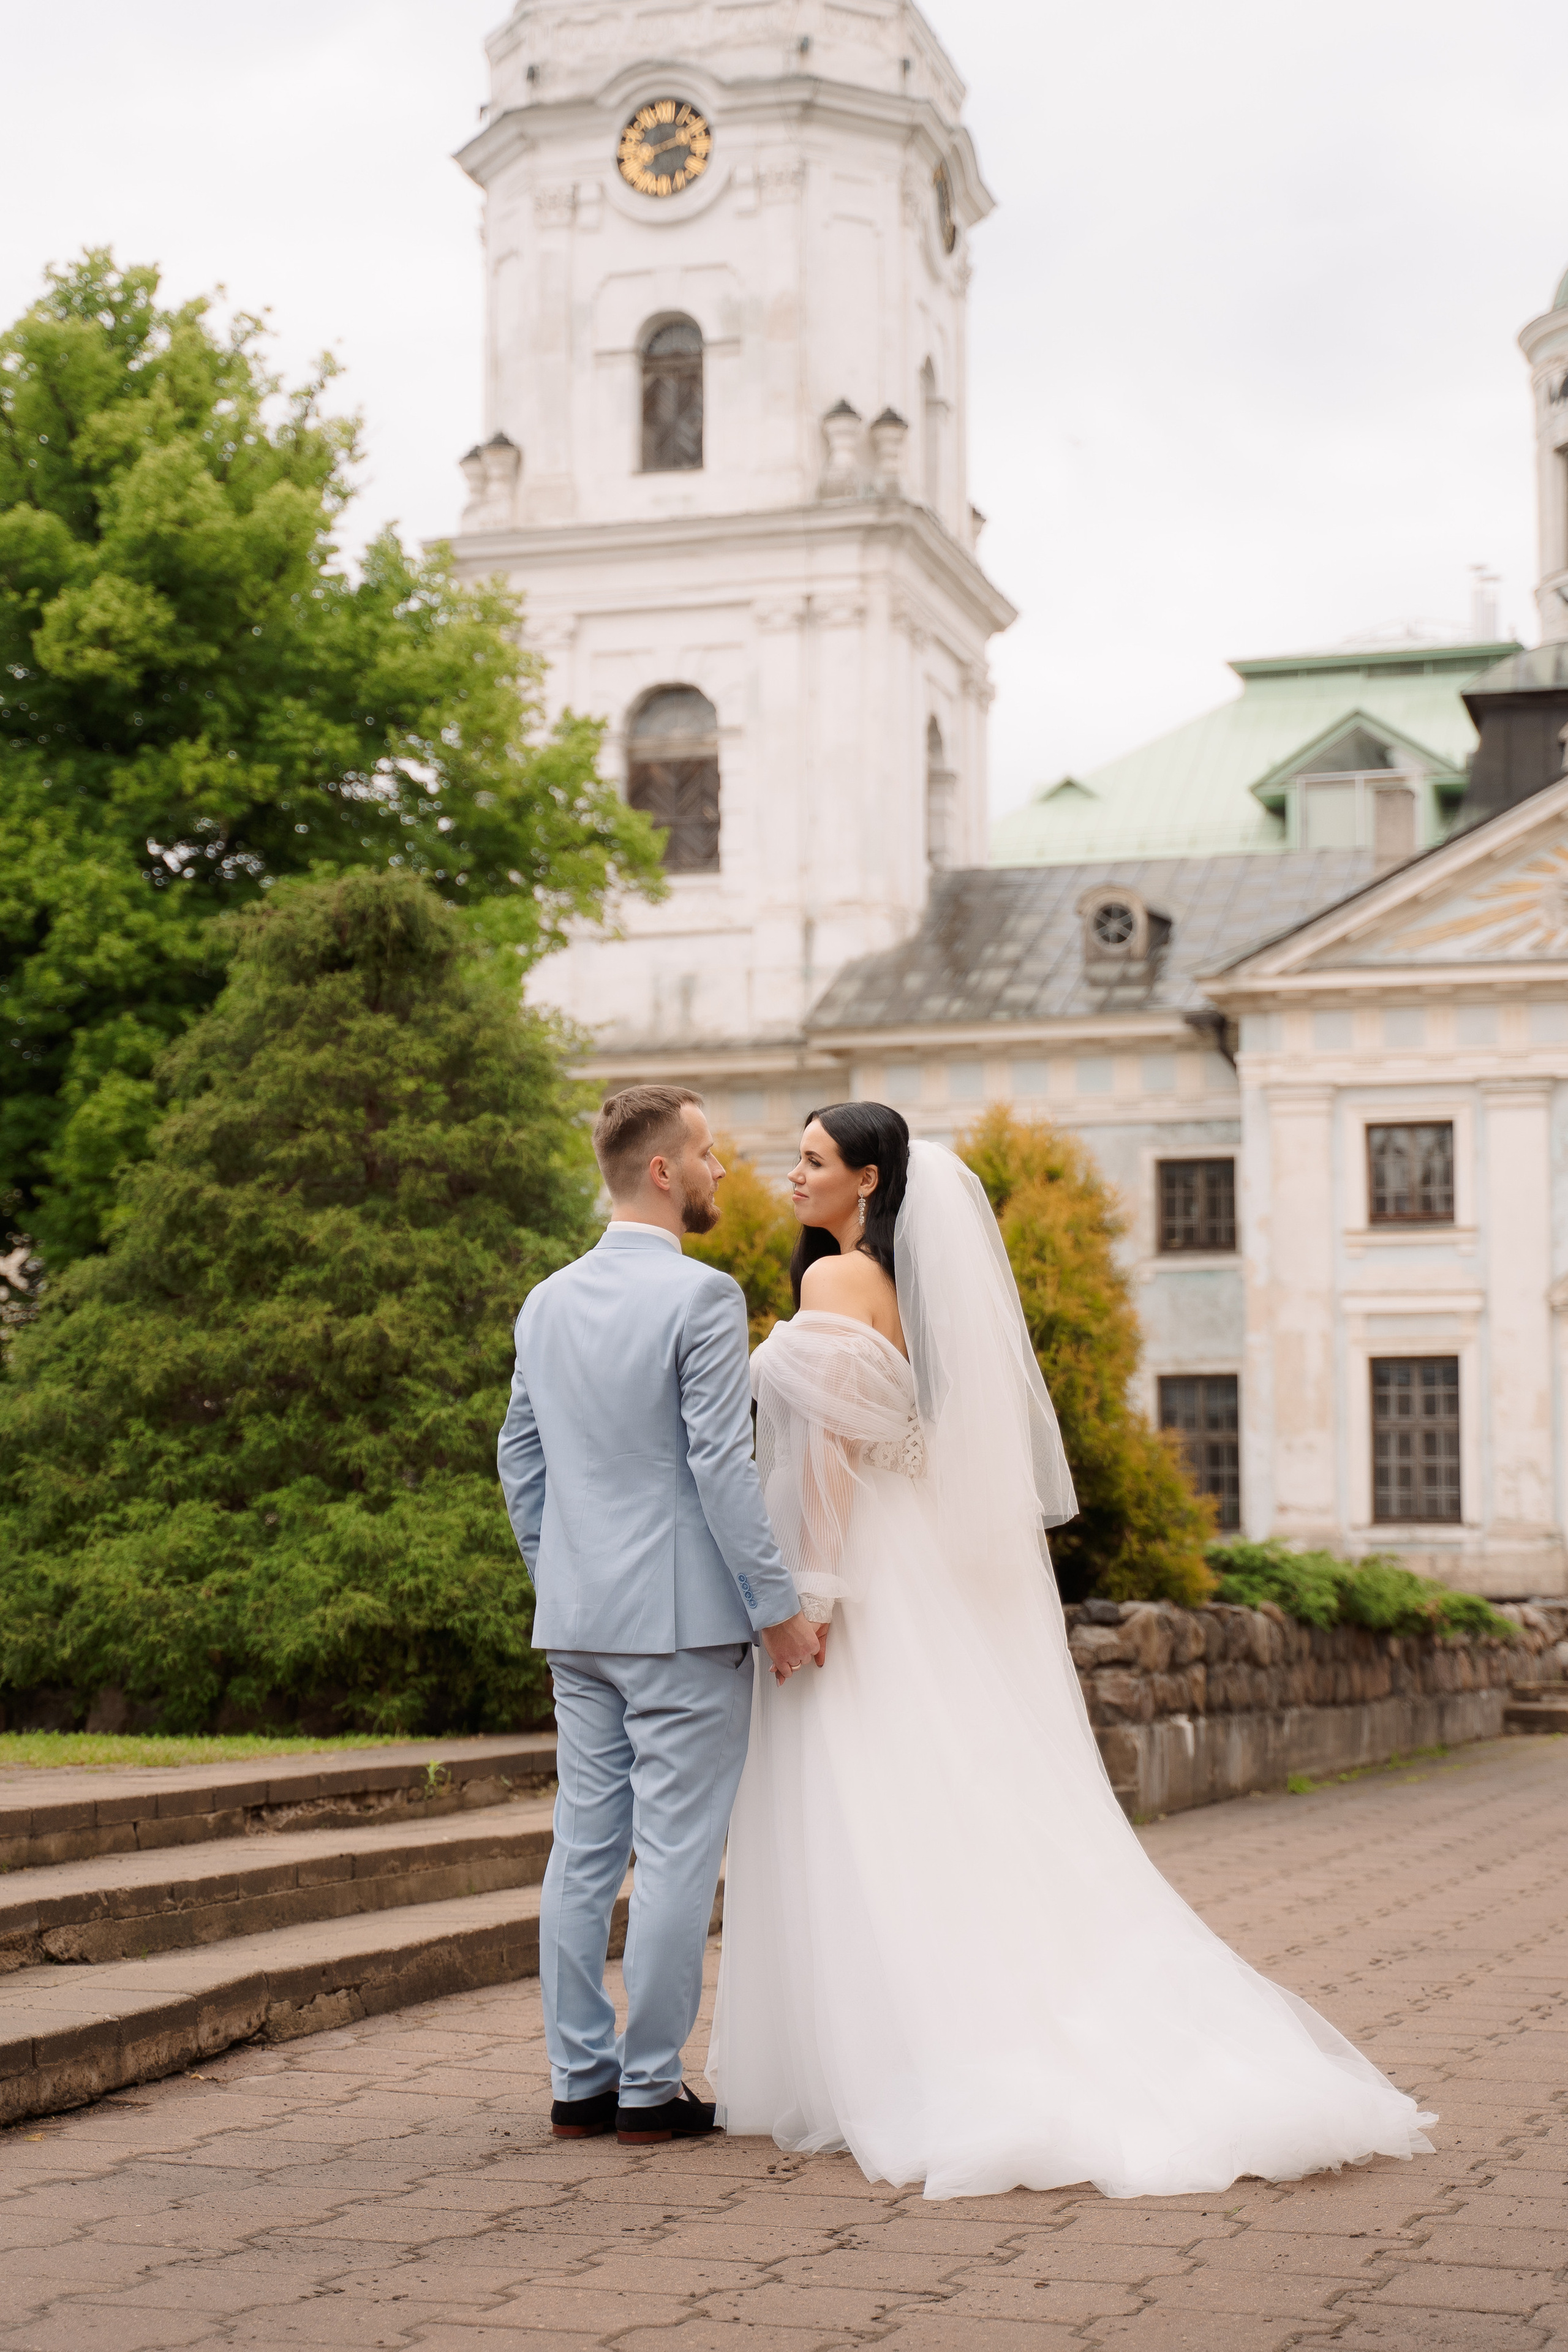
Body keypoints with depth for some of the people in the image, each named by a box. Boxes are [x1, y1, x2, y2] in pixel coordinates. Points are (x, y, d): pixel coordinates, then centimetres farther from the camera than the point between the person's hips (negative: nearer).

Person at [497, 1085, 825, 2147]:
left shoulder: (547, 1303, 10)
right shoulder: (701, 1297, -13)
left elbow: (519, 1458, 16)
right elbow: (722, 1464, -17)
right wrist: (779, 1607, -11)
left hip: (578, 1619, 7)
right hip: (685, 1617, -7)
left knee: (584, 1849, 10)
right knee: (676, 1854, 0)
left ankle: (580, 2081, 15)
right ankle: (650, 2087, 4)